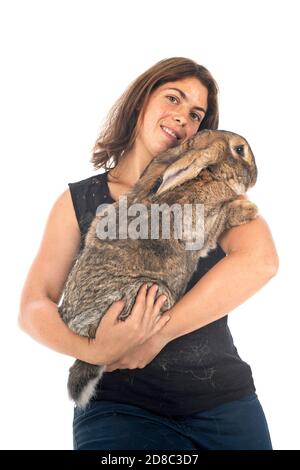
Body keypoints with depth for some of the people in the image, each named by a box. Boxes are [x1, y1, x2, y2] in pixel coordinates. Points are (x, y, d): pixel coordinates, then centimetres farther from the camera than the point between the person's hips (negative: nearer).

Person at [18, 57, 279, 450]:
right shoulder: (78, 201, 6)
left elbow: (260, 261, -13)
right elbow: (33, 308, -1)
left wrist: (158, 332, -18)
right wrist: (93, 350, -22)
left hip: (223, 400, 2)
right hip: (120, 406, -1)